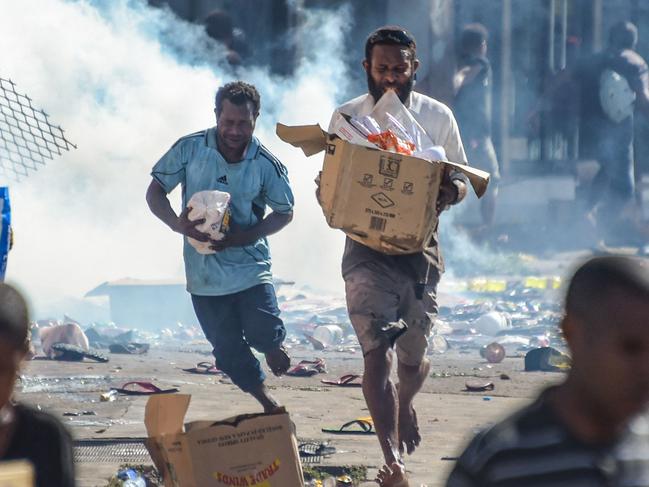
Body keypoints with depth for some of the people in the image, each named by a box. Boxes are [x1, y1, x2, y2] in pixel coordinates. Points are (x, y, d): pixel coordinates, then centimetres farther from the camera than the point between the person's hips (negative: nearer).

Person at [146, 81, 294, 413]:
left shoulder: (266, 164, -7)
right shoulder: (190, 149, -6)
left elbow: (285, 212, 4)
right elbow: (154, 193, 0)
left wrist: (246, 236, -14)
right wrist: (178, 224, -21)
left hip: (249, 265, -1)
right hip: (204, 271, 1)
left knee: (262, 334, -18)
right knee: (230, 354, 5)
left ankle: (271, 345, 20)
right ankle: (268, 404, 27)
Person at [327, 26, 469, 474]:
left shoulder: (437, 117, 1)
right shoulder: (347, 117, 1)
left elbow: (461, 179, 7)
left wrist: (450, 193, -17)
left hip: (420, 248, 1)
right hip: (367, 249, -1)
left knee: (414, 358, 11)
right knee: (376, 353, -14)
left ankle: (405, 404, 48)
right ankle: (393, 461, -13)